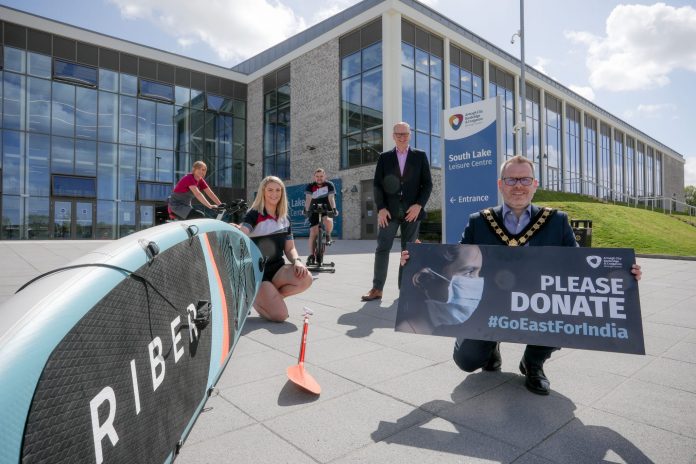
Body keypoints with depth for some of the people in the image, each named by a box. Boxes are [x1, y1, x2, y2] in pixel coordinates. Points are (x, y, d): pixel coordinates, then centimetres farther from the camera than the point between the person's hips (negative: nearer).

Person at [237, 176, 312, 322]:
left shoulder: (285, 219, 9)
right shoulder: (254, 215, -9)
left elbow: (290, 248, 11)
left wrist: (297, 261, -11)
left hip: (277, 268, 5)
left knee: (306, 278, -26)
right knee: (279, 315, -20)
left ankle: (270, 297, 0)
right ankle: (254, 297, 11)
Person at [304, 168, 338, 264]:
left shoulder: (329, 185, -7)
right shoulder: (310, 186, -6)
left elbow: (331, 198, -17)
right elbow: (308, 198, -18)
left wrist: (334, 208, -32)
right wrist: (307, 209, -33)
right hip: (314, 211, 1)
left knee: (328, 220, -35)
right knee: (313, 233, -8)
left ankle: (328, 235, -4)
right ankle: (311, 255, -1)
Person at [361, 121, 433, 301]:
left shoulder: (420, 156, 8)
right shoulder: (384, 157, 9)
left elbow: (427, 183, 5)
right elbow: (377, 184, 5)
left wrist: (419, 205, -9)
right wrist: (381, 208, -7)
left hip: (412, 211, 0)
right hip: (389, 211, 0)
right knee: (382, 248, -3)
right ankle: (377, 288, 1)